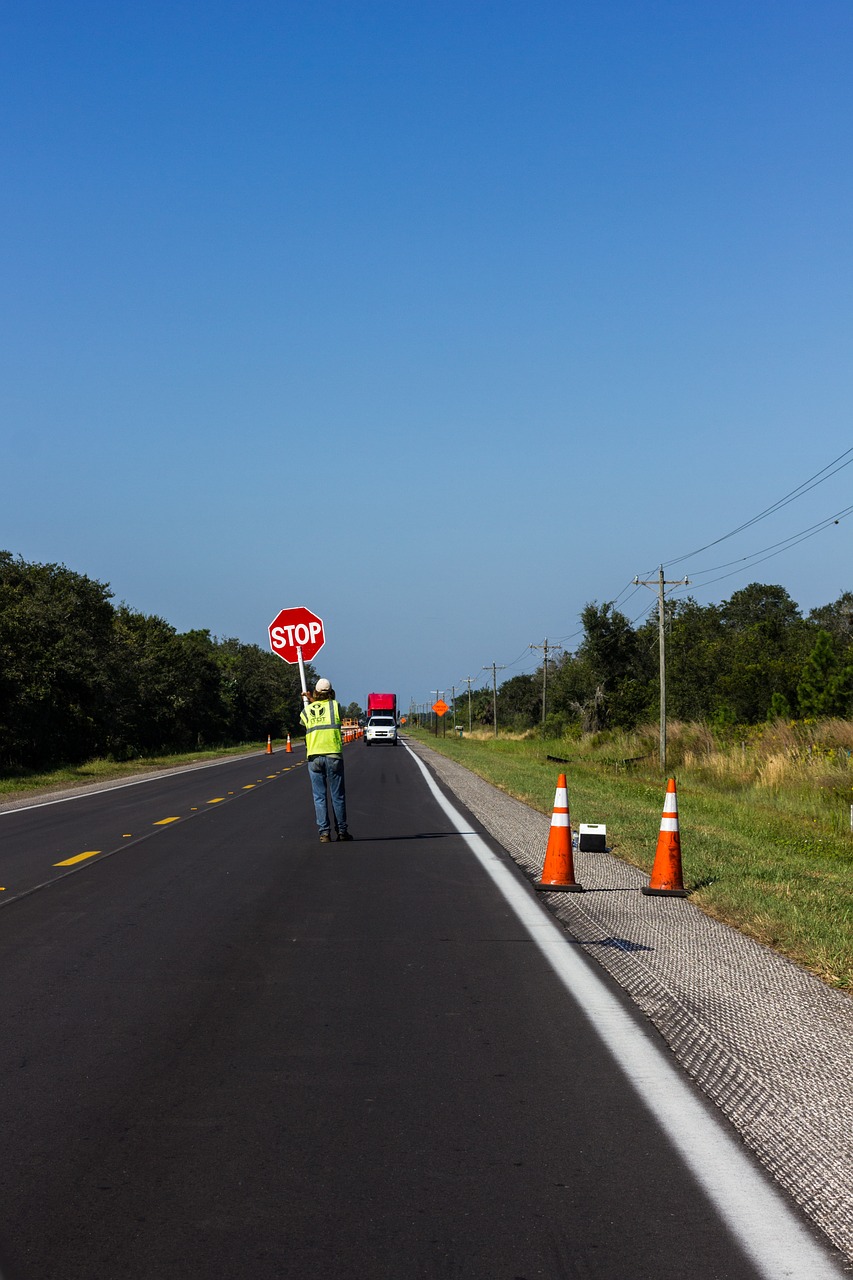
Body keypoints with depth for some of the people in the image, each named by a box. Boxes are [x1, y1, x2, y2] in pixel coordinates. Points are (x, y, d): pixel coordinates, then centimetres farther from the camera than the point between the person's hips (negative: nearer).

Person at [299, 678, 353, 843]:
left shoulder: (308, 710, 6)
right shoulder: (335, 706, 1)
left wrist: (307, 702, 40)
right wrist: (312, 701, 23)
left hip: (314, 756, 1)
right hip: (333, 755, -1)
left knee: (319, 796, 4)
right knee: (338, 795, 7)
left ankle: (324, 832, -2)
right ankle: (342, 831, 11)